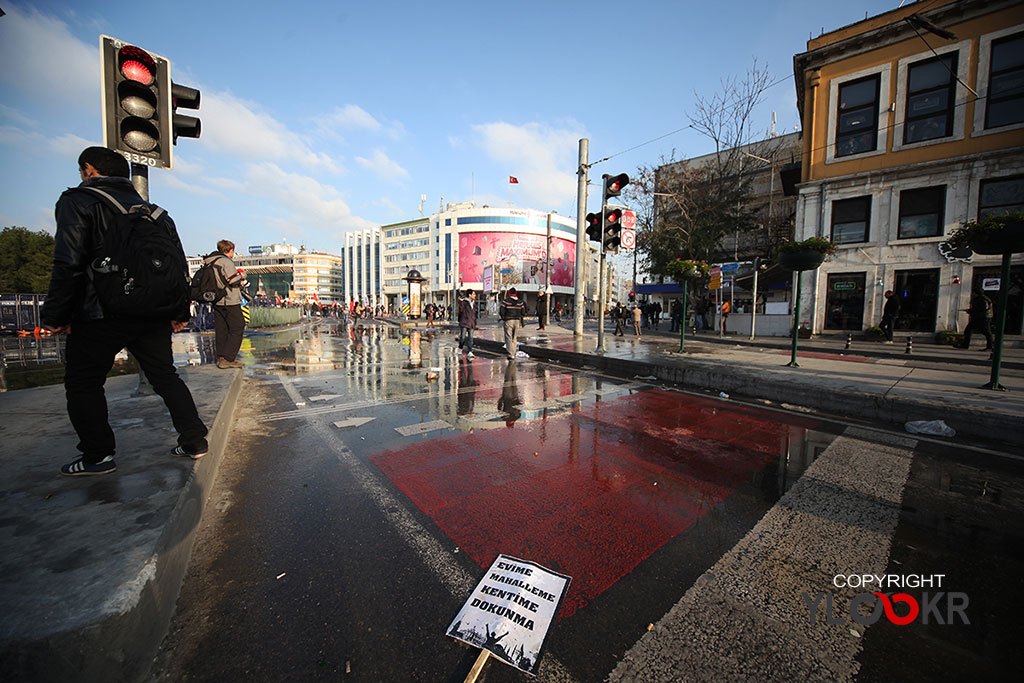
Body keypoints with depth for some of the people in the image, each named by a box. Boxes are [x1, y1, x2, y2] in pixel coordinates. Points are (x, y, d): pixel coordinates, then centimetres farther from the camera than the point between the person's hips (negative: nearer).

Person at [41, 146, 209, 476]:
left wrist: (56, 315, -7)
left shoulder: (77, 201, -2)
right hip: (153, 315, 5)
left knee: (83, 384, 9)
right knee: (165, 376, 11)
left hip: (100, 315, -5)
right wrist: (181, 311, 14)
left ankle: (98, 455, 13)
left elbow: (68, 262, -12)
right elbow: (179, 265, 11)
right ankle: (194, 442, 11)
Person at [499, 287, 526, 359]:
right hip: (517, 321, 4)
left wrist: (503, 317, 7)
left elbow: (501, 312, -11)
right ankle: (513, 353, 23)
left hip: (508, 321, -4)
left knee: (508, 338, -2)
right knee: (514, 338, 16)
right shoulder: (520, 302, 4)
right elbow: (523, 313, 4)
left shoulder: (505, 301, -8)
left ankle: (511, 355, -12)